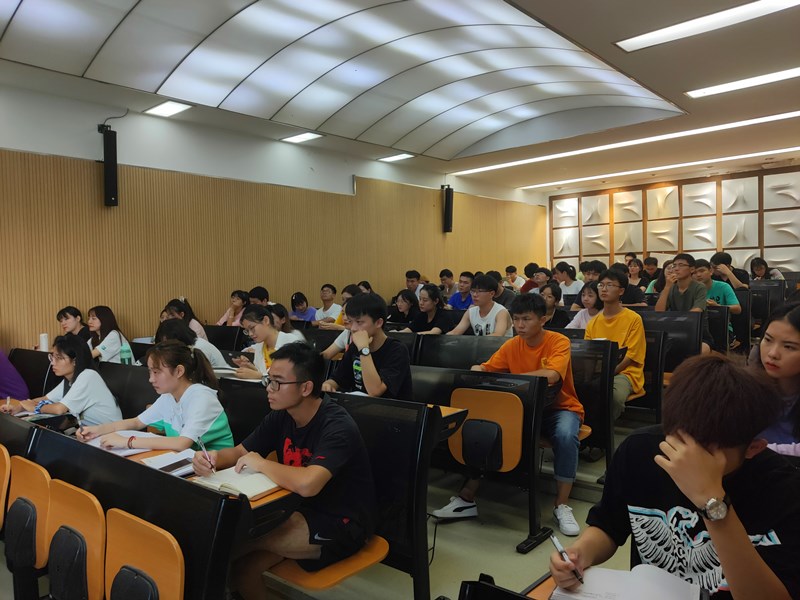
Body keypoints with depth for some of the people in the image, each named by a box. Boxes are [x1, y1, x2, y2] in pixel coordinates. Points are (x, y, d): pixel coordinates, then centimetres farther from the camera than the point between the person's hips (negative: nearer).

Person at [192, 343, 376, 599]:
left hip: (341, 525, -6)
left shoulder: (337, 427, -27)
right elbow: (239, 452, 7)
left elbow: (307, 484, -42)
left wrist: (262, 464, -24)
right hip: (303, 510, 7)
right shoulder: (281, 416, -3)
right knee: (241, 568, -12)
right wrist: (214, 458, -17)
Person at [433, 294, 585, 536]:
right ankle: (467, 498, -10)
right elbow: (485, 370, 1)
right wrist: (477, 371, -25)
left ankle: (561, 506, -17)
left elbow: (551, 375, -34)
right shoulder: (511, 345, -1)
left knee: (565, 435, -35)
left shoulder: (559, 342, -16)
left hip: (560, 407, -4)